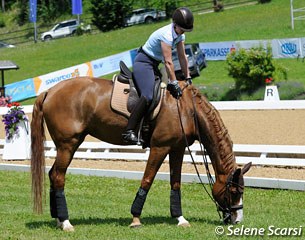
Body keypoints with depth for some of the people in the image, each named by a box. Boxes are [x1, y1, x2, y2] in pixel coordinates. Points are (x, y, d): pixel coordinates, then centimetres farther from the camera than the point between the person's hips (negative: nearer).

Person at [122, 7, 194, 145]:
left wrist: (188, 78, 9)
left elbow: (182, 57, 9)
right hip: (143, 62, -11)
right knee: (148, 96, -28)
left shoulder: (180, 35, 3)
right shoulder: (167, 35, -25)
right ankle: (129, 132, -36)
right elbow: (168, 62, -27)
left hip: (154, 65, 11)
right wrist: (174, 83, -26)